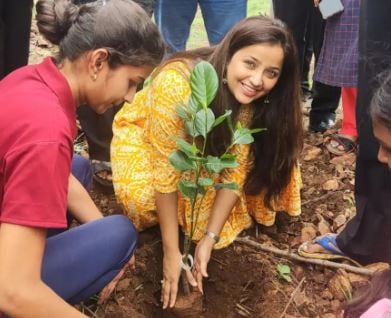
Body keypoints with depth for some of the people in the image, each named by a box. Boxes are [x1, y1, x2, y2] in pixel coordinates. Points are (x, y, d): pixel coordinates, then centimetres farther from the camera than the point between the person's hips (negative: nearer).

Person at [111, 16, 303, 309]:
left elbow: (237, 167, -24)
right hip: (143, 133, -4)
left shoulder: (252, 98, -24)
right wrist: (172, 251, -32)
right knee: (142, 193, -33)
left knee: (261, 162, -18)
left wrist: (209, 238, -31)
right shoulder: (177, 83, -40)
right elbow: (166, 173, -35)